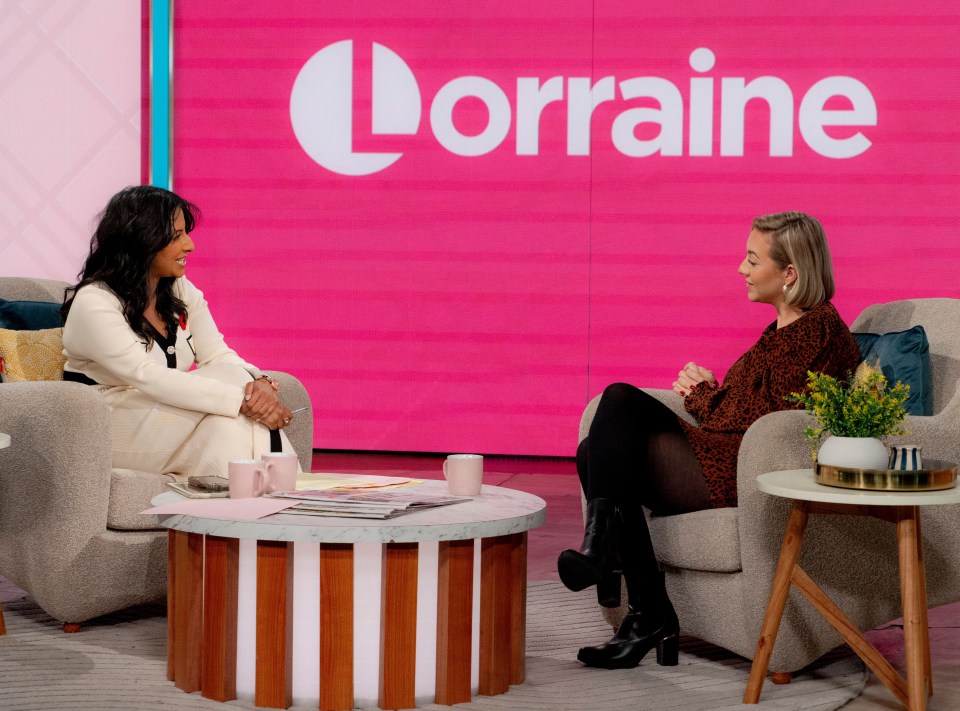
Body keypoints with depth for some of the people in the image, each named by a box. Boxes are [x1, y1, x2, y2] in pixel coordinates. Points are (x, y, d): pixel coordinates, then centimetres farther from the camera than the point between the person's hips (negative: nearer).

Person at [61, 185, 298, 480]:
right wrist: (242, 398, -36)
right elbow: (151, 379, -29)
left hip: (166, 412, 6)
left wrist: (259, 383, -25)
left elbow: (219, 356, 0)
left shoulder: (181, 291, 6)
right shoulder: (93, 305, -18)